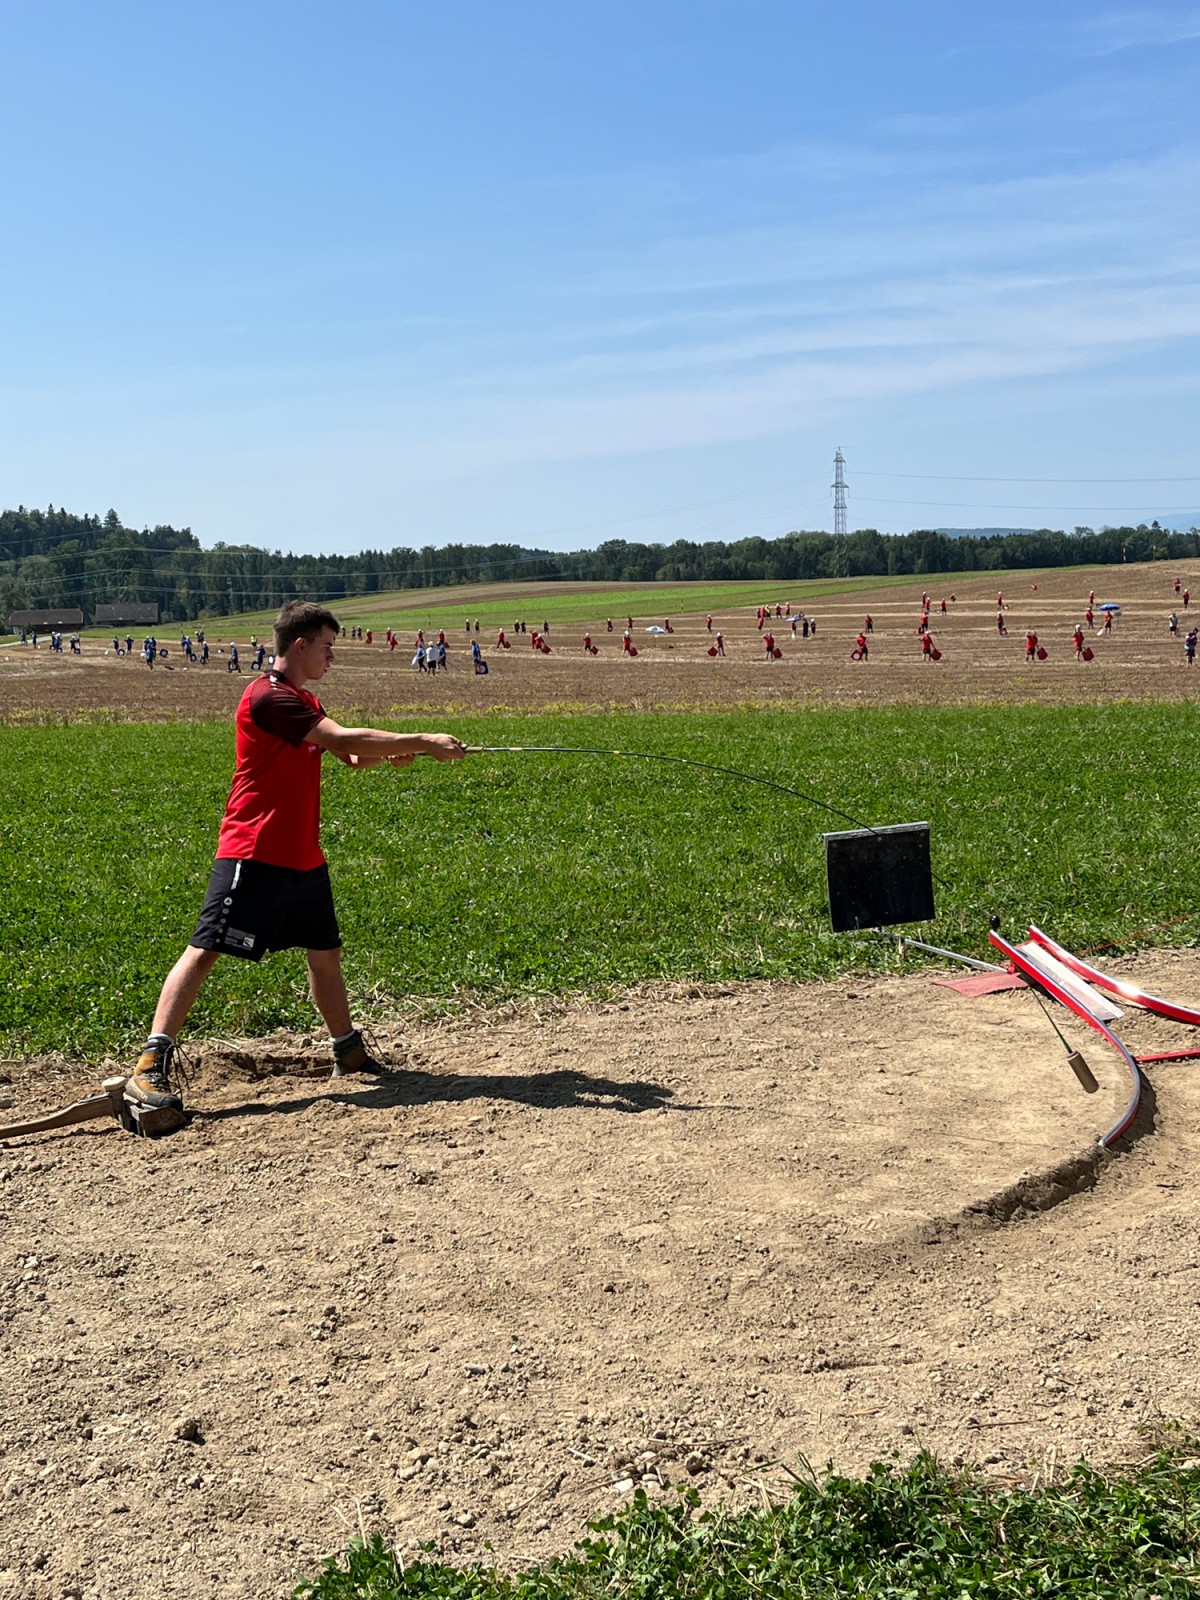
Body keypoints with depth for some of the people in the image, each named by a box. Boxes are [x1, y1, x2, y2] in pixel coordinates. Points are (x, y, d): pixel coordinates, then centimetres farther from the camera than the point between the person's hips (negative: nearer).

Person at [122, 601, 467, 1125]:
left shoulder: (302, 701, 18)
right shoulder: (267, 697, -15)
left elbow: (352, 755, 12)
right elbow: (343, 739, -21)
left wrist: (404, 749, -8)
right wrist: (422, 741, -16)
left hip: (303, 857, 10)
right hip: (253, 855, -10)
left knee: (326, 952, 16)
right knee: (204, 950, -11)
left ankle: (349, 1052, 32)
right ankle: (150, 1067, -13)